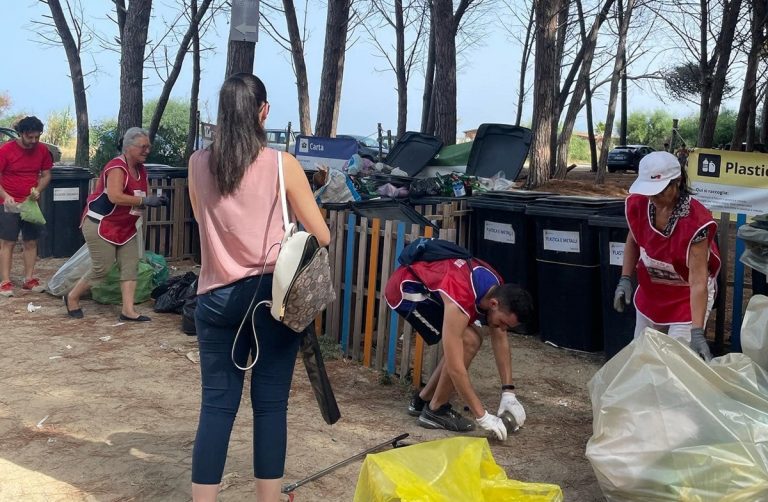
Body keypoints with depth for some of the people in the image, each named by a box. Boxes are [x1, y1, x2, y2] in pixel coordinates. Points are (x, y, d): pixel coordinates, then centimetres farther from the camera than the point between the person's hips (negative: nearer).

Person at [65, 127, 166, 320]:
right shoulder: (117, 167, -19)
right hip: (100, 225, -9)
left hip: (126, 227, 9)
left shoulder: (141, 170, 8)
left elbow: (140, 197, 17)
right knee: (101, 269, -4)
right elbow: (115, 197, -32)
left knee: (130, 266, 0)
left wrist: (154, 201, -4)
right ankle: (72, 297, 19)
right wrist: (144, 201, -30)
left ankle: (128, 310, 1)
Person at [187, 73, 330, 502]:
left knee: (217, 404, 8)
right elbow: (322, 237, -2)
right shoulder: (281, 164, -7)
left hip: (218, 296, 2)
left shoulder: (198, 164, 2)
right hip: (273, 293, -2)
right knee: (271, 403, 7)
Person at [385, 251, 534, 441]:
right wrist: (482, 416, -27)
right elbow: (455, 367, -33)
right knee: (468, 341, -18)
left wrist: (508, 393, -2)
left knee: (468, 340, 5)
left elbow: (500, 340, 2)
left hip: (425, 285, 9)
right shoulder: (460, 302, -35)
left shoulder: (498, 289, -9)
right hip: (405, 288, -9)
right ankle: (436, 410, -3)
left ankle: (422, 400, 16)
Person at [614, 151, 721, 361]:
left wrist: (697, 331, -38)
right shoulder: (638, 204, -18)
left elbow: (698, 280, -33)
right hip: (650, 290, 5)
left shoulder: (695, 221, -33)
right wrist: (625, 279, -7)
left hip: (687, 295, -5)